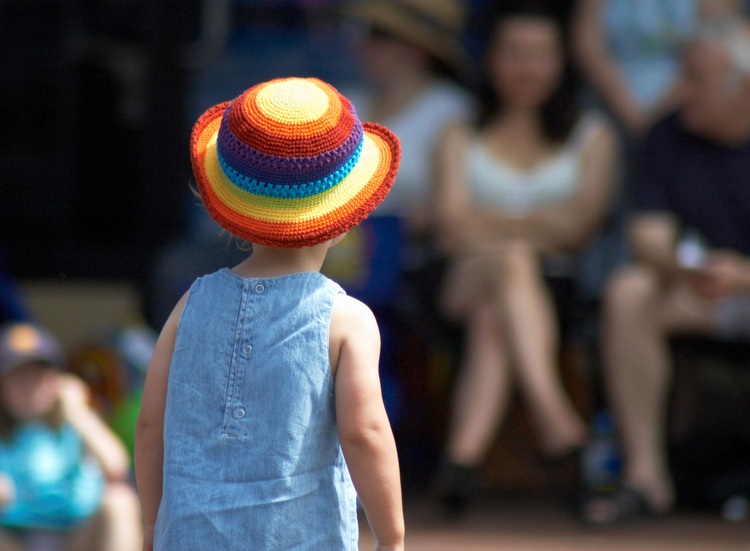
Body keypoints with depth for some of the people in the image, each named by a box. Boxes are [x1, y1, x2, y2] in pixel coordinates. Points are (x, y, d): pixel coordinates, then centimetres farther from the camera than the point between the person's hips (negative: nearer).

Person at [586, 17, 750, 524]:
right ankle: (645, 473, -26)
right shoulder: (670, 138, 2)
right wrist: (680, 268, -27)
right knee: (628, 294, -25)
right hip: (698, 294, 4)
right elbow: (649, 236, -4)